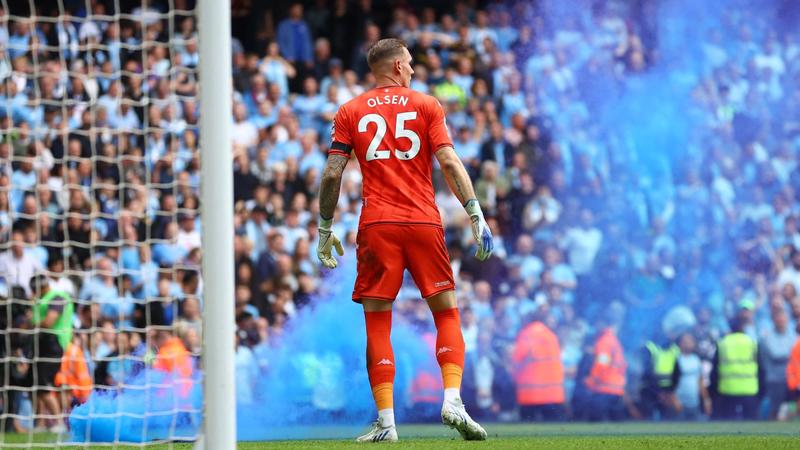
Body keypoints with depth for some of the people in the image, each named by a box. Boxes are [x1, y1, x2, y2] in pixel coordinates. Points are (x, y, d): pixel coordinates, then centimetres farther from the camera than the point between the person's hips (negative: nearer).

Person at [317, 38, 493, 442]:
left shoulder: (350, 112, 10)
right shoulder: (426, 106, 7)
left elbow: (331, 175, 4)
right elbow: (448, 161, -4)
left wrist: (324, 229, 11)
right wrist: (476, 215, -5)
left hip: (376, 226, 1)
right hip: (424, 222, 0)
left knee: (377, 324, 2)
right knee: (447, 313, 8)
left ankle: (385, 421, -3)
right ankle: (452, 400, -10)